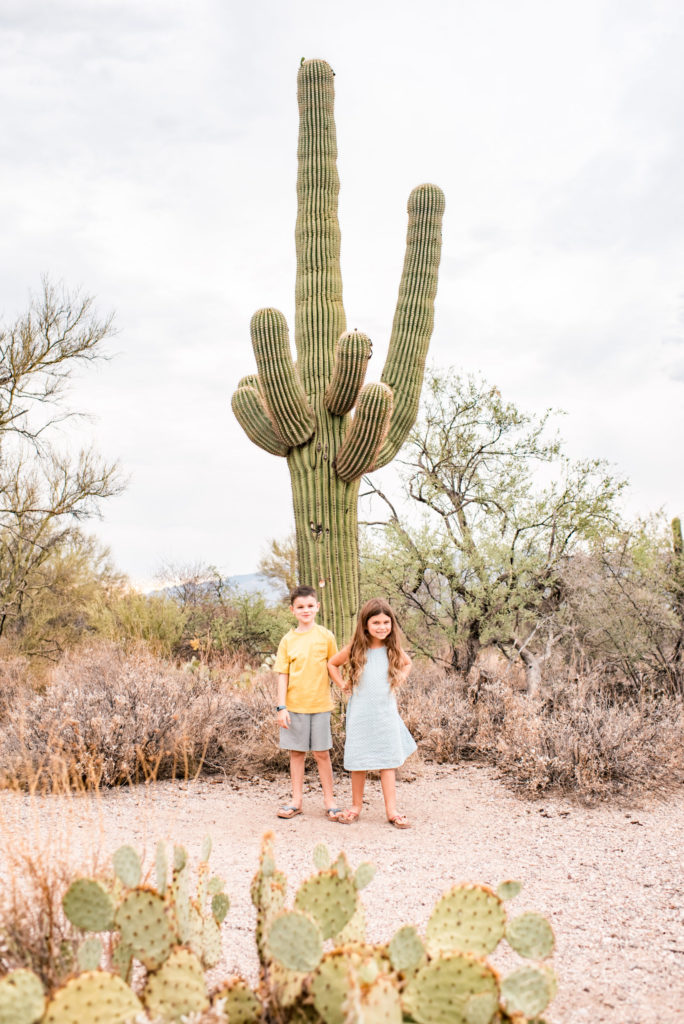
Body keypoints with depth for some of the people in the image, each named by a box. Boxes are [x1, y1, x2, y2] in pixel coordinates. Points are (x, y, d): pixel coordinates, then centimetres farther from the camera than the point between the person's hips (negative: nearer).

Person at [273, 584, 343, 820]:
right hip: (294, 705, 1)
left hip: (320, 704, -1)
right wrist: (281, 706, -4)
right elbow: (283, 675, 1)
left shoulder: (326, 636, -1)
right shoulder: (288, 640, 1)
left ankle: (329, 800, 18)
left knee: (322, 753, 5)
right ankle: (296, 801, 20)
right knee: (296, 752, 9)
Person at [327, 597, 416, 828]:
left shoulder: (393, 649, -2)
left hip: (386, 713, 1)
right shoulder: (355, 649, -6)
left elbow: (407, 664, 20)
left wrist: (399, 680, 5)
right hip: (360, 714, -1)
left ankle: (392, 811, 10)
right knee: (358, 762, 8)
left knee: (388, 761, 5)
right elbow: (332, 664, 10)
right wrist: (342, 685, 1)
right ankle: (356, 807, 23)